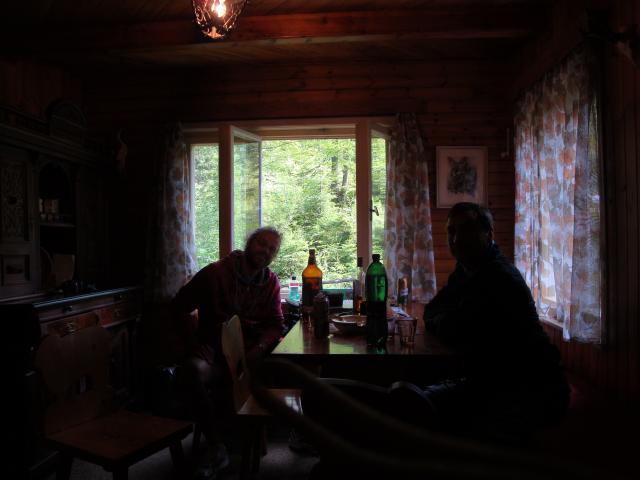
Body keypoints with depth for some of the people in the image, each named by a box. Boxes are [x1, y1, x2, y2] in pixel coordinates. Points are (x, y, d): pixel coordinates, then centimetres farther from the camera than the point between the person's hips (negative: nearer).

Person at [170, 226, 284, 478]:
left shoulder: (271, 282, 11)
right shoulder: (215, 273, -1)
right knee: (191, 370, -36)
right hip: (213, 351, -2)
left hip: (249, 354, 3)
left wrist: (258, 349, -10)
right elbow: (178, 308, 5)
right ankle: (216, 447, -20)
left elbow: (275, 323, 8)